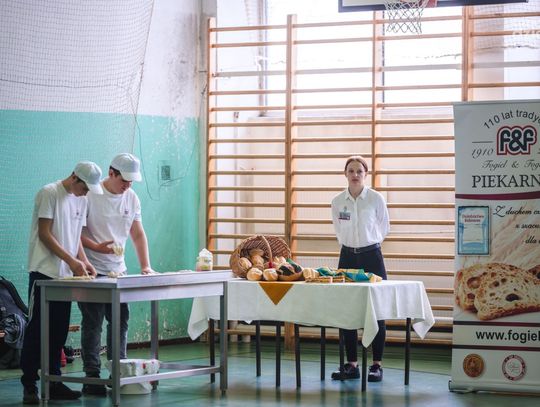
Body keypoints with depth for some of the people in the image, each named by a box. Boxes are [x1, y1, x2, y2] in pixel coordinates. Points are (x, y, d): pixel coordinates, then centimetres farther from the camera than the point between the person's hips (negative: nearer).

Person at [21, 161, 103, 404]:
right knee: (36, 329, -4)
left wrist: (85, 261, 1)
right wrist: (72, 261, -17)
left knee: (58, 331, 8)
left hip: (65, 275, 7)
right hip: (44, 272, -7)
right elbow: (45, 234, -13)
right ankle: (29, 385, -1)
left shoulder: (81, 201, 14)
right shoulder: (49, 193, -9)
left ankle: (53, 383, 13)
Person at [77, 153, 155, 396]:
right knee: (92, 323, -4)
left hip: (118, 271, 6)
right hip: (92, 271, -6)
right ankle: (92, 377, 0)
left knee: (120, 321, 6)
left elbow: (138, 234, 12)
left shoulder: (131, 198, 10)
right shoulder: (91, 195, -10)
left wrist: (145, 266, 1)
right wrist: (96, 247, -26)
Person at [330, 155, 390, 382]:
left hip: (371, 256, -3)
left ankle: (377, 365, 3)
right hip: (348, 256, 3)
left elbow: (384, 228, 9)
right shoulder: (337, 201, 2)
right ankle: (352, 365, 10)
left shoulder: (376, 199, -5)